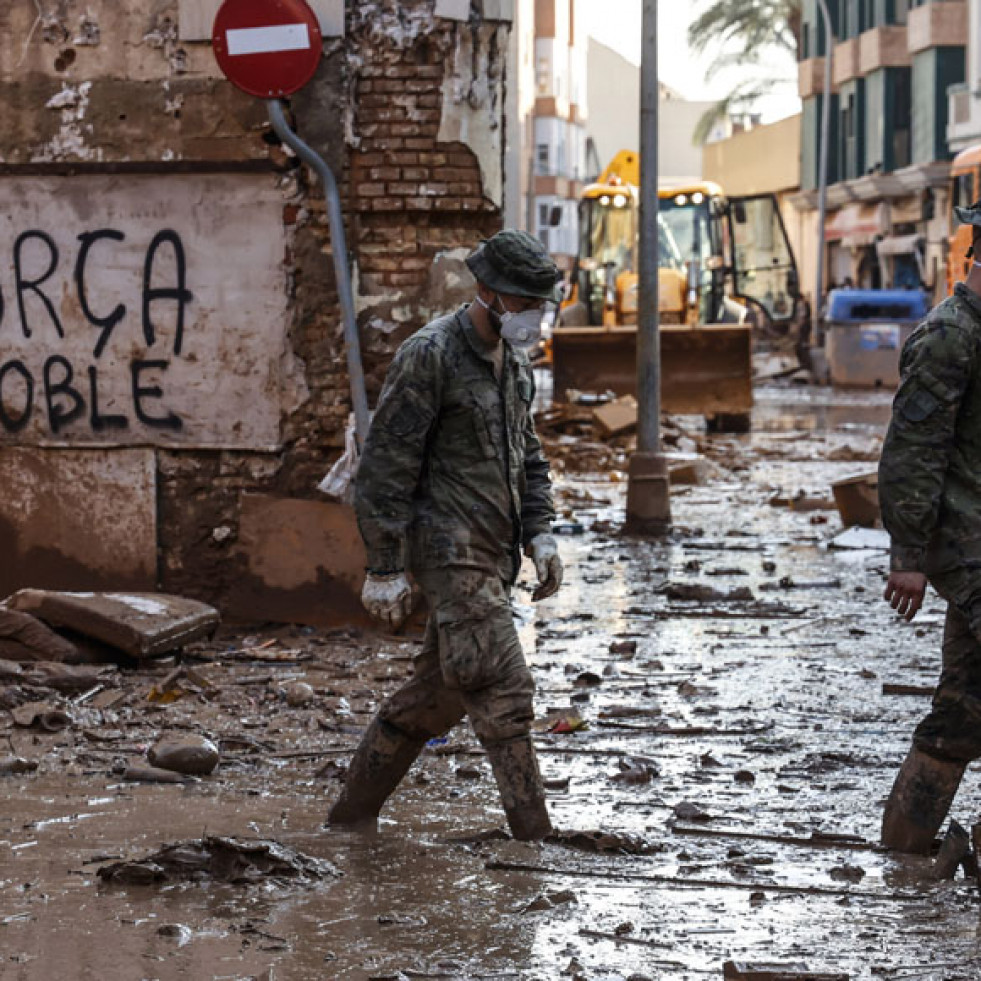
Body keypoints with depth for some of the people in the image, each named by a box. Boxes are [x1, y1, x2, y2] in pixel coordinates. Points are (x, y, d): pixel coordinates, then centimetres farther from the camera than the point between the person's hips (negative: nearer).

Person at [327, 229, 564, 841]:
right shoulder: (430, 356, -14)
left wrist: (540, 535, 12)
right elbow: (387, 466, -15)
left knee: (443, 689, 14)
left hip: (493, 555, 9)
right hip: (449, 552, -9)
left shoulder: (514, 362, 12)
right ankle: (534, 833, -10)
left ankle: (356, 808, 25)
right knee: (502, 691, -12)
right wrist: (385, 568, -15)